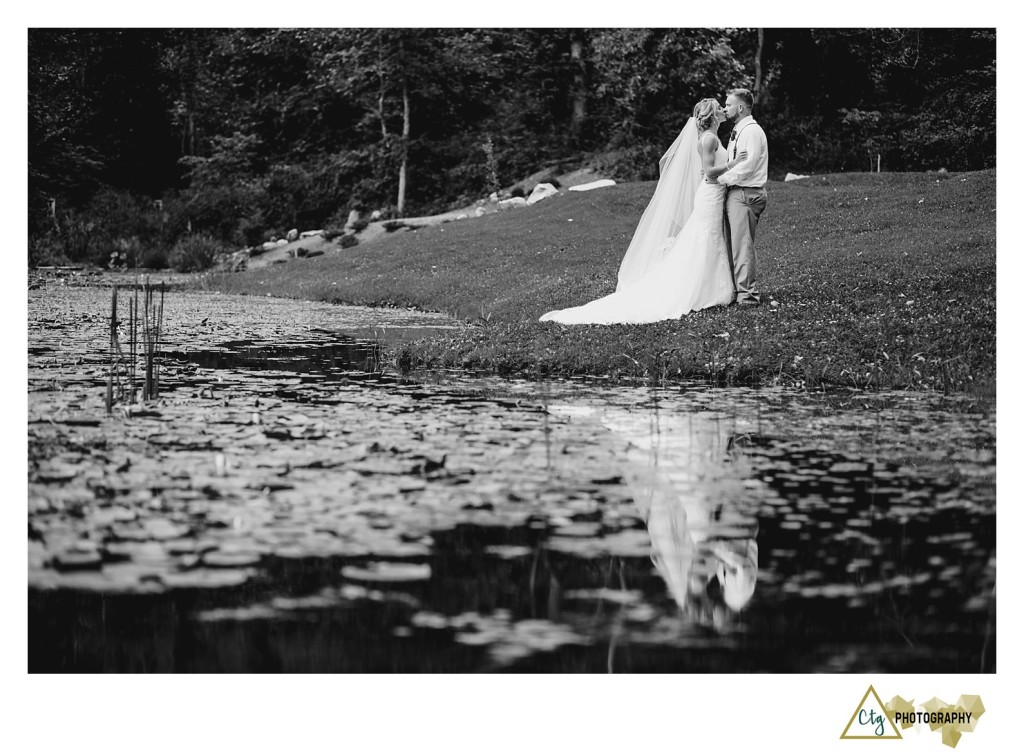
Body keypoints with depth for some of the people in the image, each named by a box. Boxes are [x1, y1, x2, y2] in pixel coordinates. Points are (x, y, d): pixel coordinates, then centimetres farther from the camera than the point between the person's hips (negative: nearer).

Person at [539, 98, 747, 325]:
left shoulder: (712, 138, 15)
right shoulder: (709, 138, -15)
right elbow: (709, 171, -21)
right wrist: (732, 164, -19)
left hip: (714, 196, 10)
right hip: (710, 195, -10)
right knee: (702, 249, -6)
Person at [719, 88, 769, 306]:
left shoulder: (752, 131, -12)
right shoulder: (738, 131, 20)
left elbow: (748, 164, -21)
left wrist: (723, 178, -17)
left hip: (745, 194, -10)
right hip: (735, 194, 10)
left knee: (742, 245, -10)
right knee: (733, 245, 11)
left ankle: (748, 294, -9)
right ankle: (738, 289, 15)